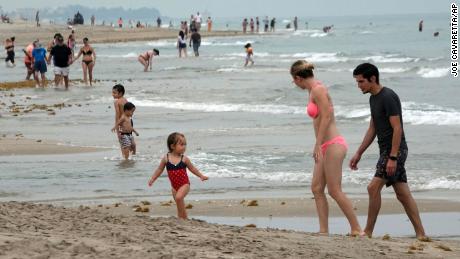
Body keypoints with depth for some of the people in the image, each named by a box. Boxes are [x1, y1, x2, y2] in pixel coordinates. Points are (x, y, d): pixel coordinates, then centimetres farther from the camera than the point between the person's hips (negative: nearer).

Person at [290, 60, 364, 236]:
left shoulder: (318, 90, -13)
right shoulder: (313, 90, 15)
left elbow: (326, 117, -19)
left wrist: (318, 144, -20)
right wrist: (319, 145, 19)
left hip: (333, 145, -10)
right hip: (327, 147, 10)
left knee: (334, 191, -7)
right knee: (317, 188, 7)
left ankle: (356, 229, -2)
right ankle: (324, 230, 7)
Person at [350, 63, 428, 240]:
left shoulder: (388, 97, -16)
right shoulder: (373, 99, 15)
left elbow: (397, 129, -20)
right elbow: (372, 130, 21)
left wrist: (392, 158, -24)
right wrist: (358, 154, 19)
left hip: (395, 150, -10)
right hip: (386, 151, 10)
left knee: (373, 187, -13)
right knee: (403, 194, 7)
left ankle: (368, 232, -6)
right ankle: (421, 234, 8)